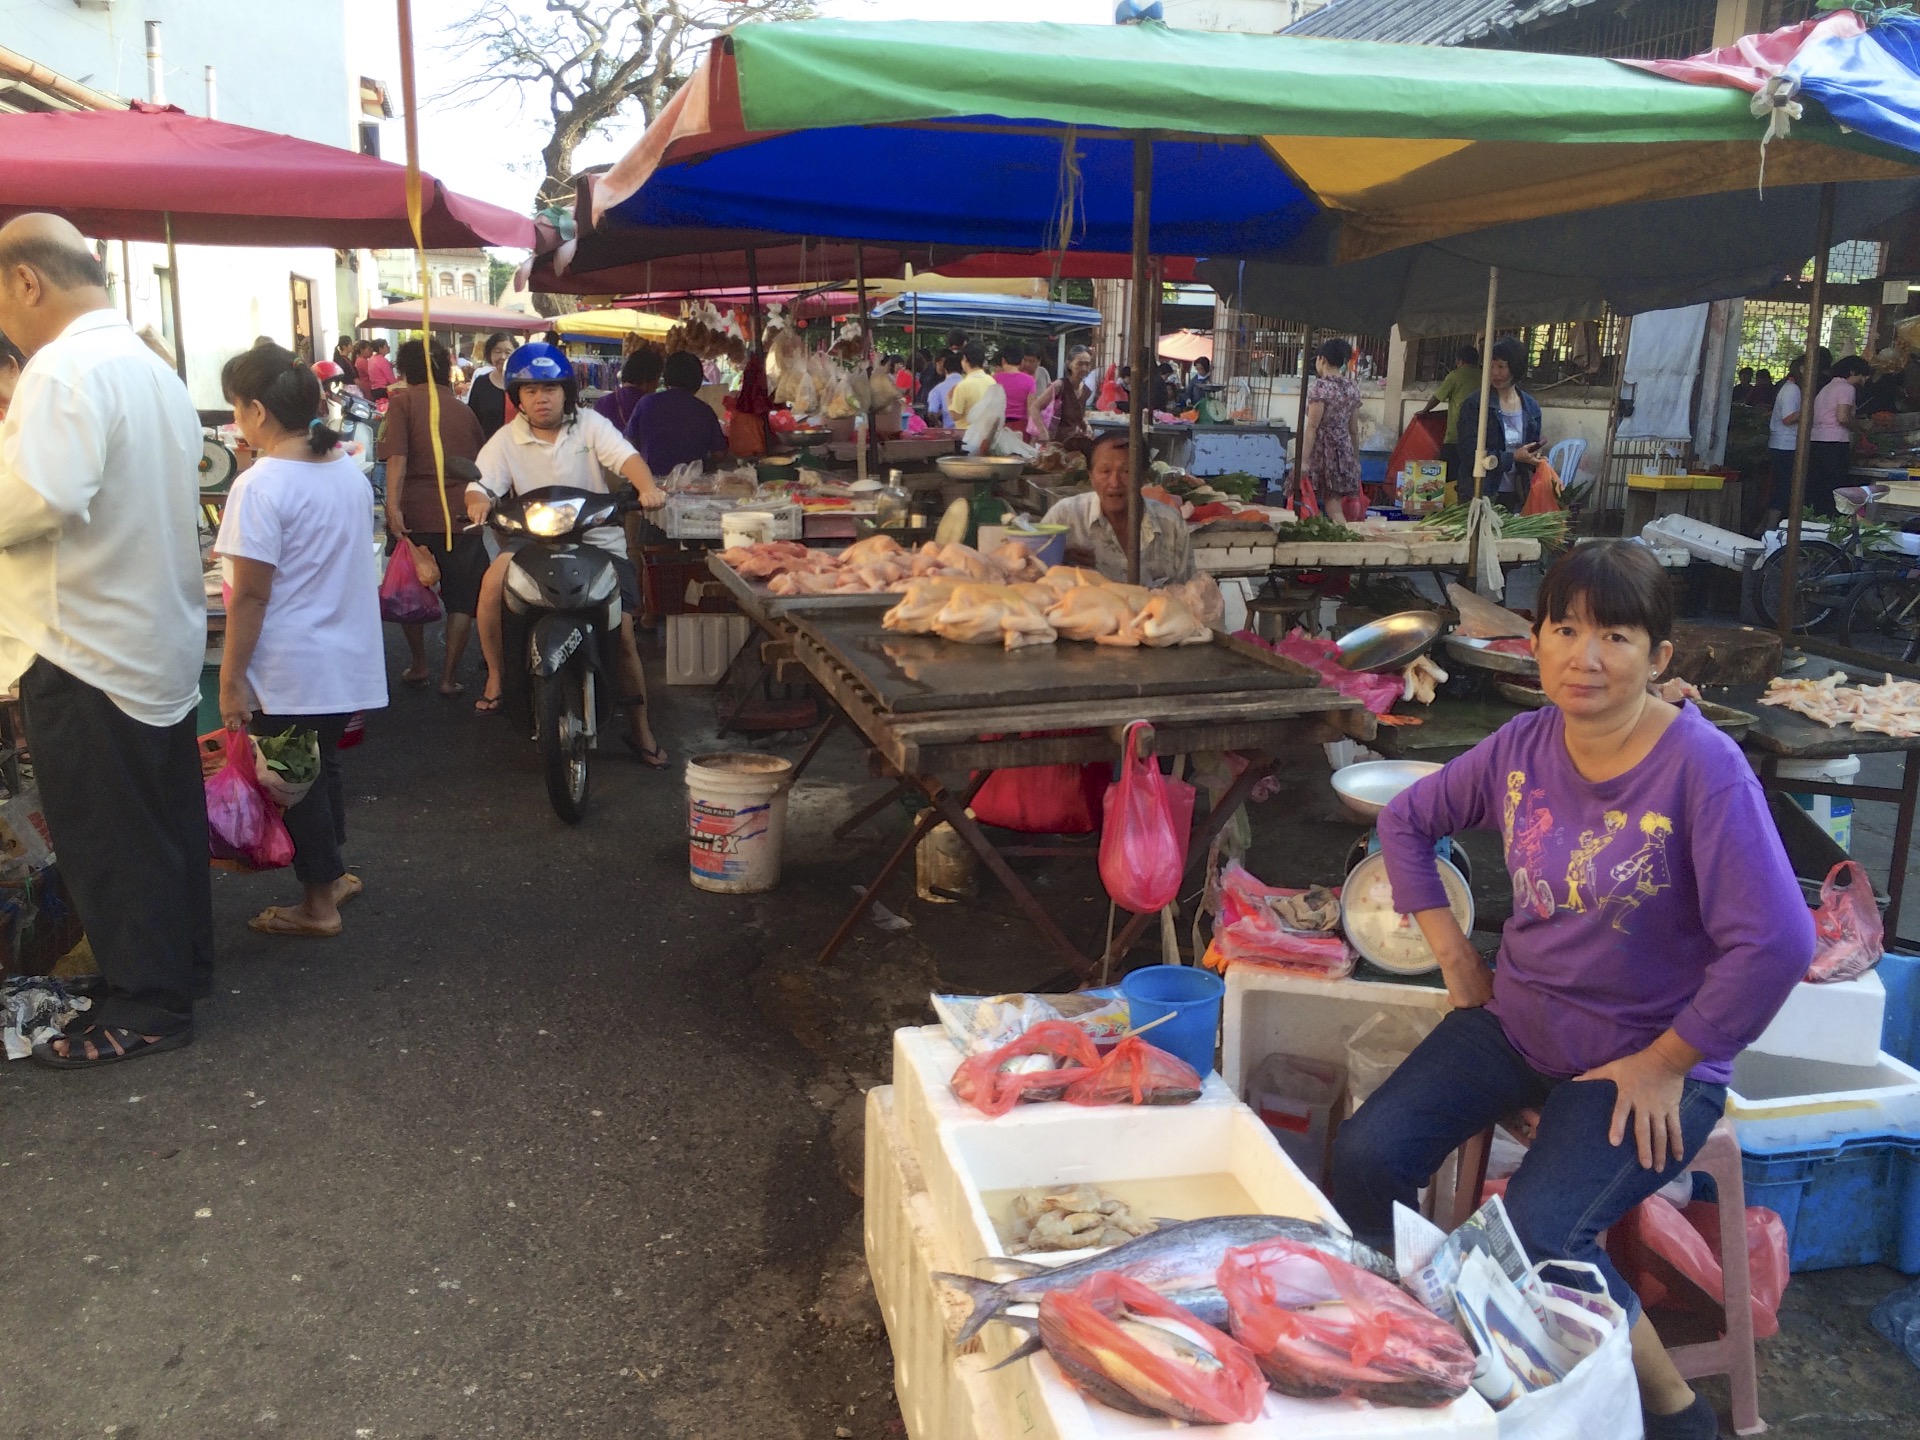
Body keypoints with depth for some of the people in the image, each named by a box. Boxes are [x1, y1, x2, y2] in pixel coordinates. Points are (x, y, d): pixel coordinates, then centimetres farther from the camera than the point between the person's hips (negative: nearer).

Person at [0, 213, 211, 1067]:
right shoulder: (151, 367, 13)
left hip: (85, 649, -9)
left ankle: (145, 1005, 11)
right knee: (166, 819, 17)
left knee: (106, 837, 2)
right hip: (159, 635, 9)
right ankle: (183, 965, 29)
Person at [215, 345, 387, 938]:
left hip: (289, 671, -7)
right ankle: (331, 871, 33)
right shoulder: (347, 467, 4)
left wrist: (231, 678, -14)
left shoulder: (260, 485, -19)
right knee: (322, 766, 21)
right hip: (348, 659, 7)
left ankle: (318, 903, 15)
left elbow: (251, 594, -20)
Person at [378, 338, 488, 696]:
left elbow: (397, 458, -13)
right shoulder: (463, 409, 14)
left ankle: (419, 666, 25)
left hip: (416, 514, -2)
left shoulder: (403, 401, 3)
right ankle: (448, 677, 4)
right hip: (462, 515, 2)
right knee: (461, 600, 6)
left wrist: (393, 507, -20)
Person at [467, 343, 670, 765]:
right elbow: (479, 486, -6)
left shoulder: (590, 425, 0)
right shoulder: (506, 441, 3)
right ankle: (496, 676, -10)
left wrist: (648, 487, -38)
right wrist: (477, 502, -32)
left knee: (622, 634, -9)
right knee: (494, 579, -30)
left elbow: (626, 457, -16)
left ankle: (639, 730, 9)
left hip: (599, 542, -1)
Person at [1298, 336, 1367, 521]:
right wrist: (1356, 459, 20)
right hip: (1344, 451, 6)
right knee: (1333, 505, 5)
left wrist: (1304, 460, -15)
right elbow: (1354, 430, 12)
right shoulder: (1352, 389, 9)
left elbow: (1312, 427, -14)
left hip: (1321, 450, -6)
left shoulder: (1320, 387, -10)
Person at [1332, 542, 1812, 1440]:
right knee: (1363, 1161, -11)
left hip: (1649, 1059, -5)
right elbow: (1406, 821, 12)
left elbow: (1775, 944, -24)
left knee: (1536, 1233, -25)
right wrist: (1454, 956, 6)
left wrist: (1664, 1064, -16)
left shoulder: (1701, 767, -20)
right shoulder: (1523, 745, -4)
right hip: (1517, 1022, 5)